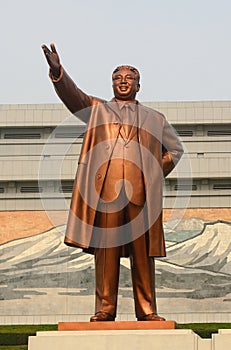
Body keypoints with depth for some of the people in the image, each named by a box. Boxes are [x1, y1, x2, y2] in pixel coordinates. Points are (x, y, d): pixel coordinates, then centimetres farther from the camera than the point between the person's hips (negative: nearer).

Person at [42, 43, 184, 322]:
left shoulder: (155, 119, 23)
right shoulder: (96, 109, 19)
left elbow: (175, 149, 30)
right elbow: (70, 93, 3)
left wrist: (157, 173, 15)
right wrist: (57, 71, -16)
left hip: (141, 191, 1)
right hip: (104, 188, -1)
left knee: (143, 251, 0)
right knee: (106, 248, -3)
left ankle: (146, 310, 6)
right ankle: (105, 309, 3)